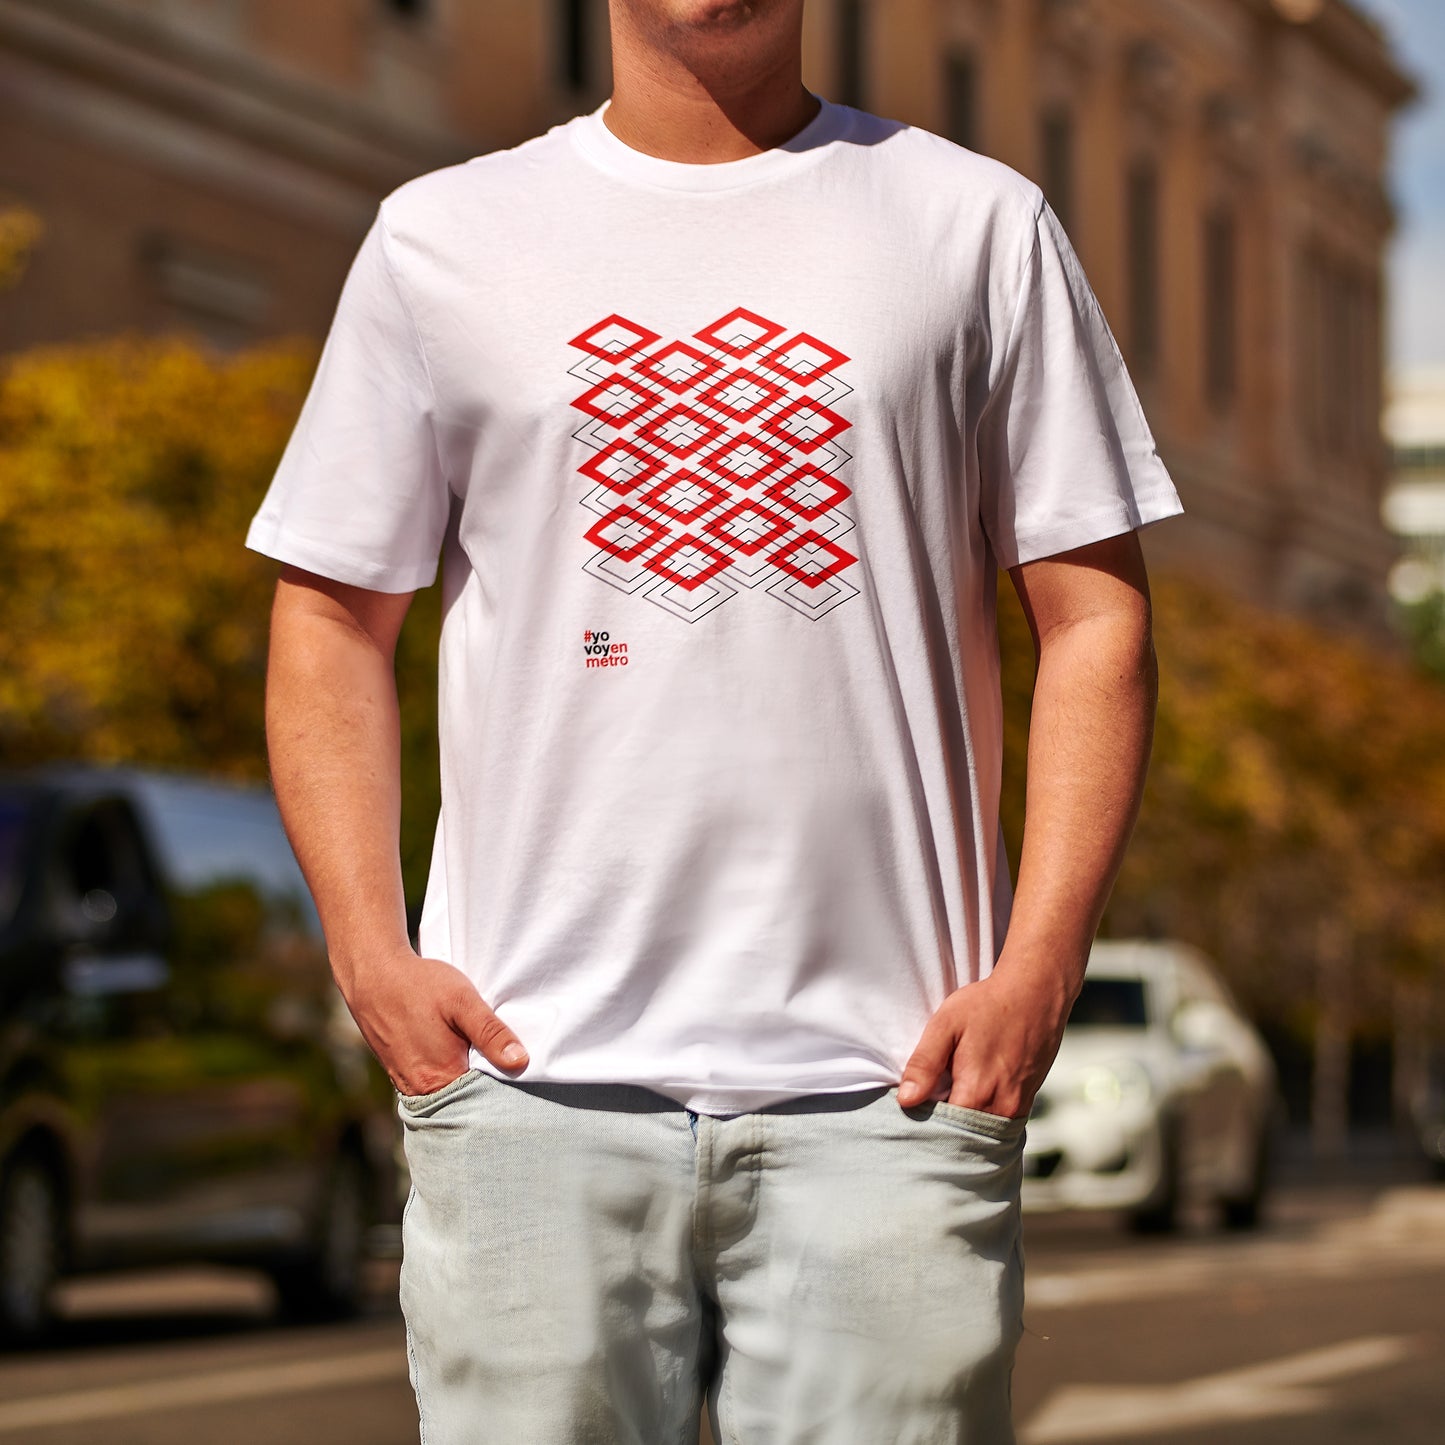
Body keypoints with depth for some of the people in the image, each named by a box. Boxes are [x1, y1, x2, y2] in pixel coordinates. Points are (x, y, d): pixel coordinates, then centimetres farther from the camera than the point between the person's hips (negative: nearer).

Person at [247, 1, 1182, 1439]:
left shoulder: (978, 222, 10)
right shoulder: (439, 239, 11)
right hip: (532, 1072, 0)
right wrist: (371, 953, 0)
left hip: (885, 1083, 0)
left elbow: (1093, 613, 8)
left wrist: (1040, 963, -4)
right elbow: (331, 615, 13)